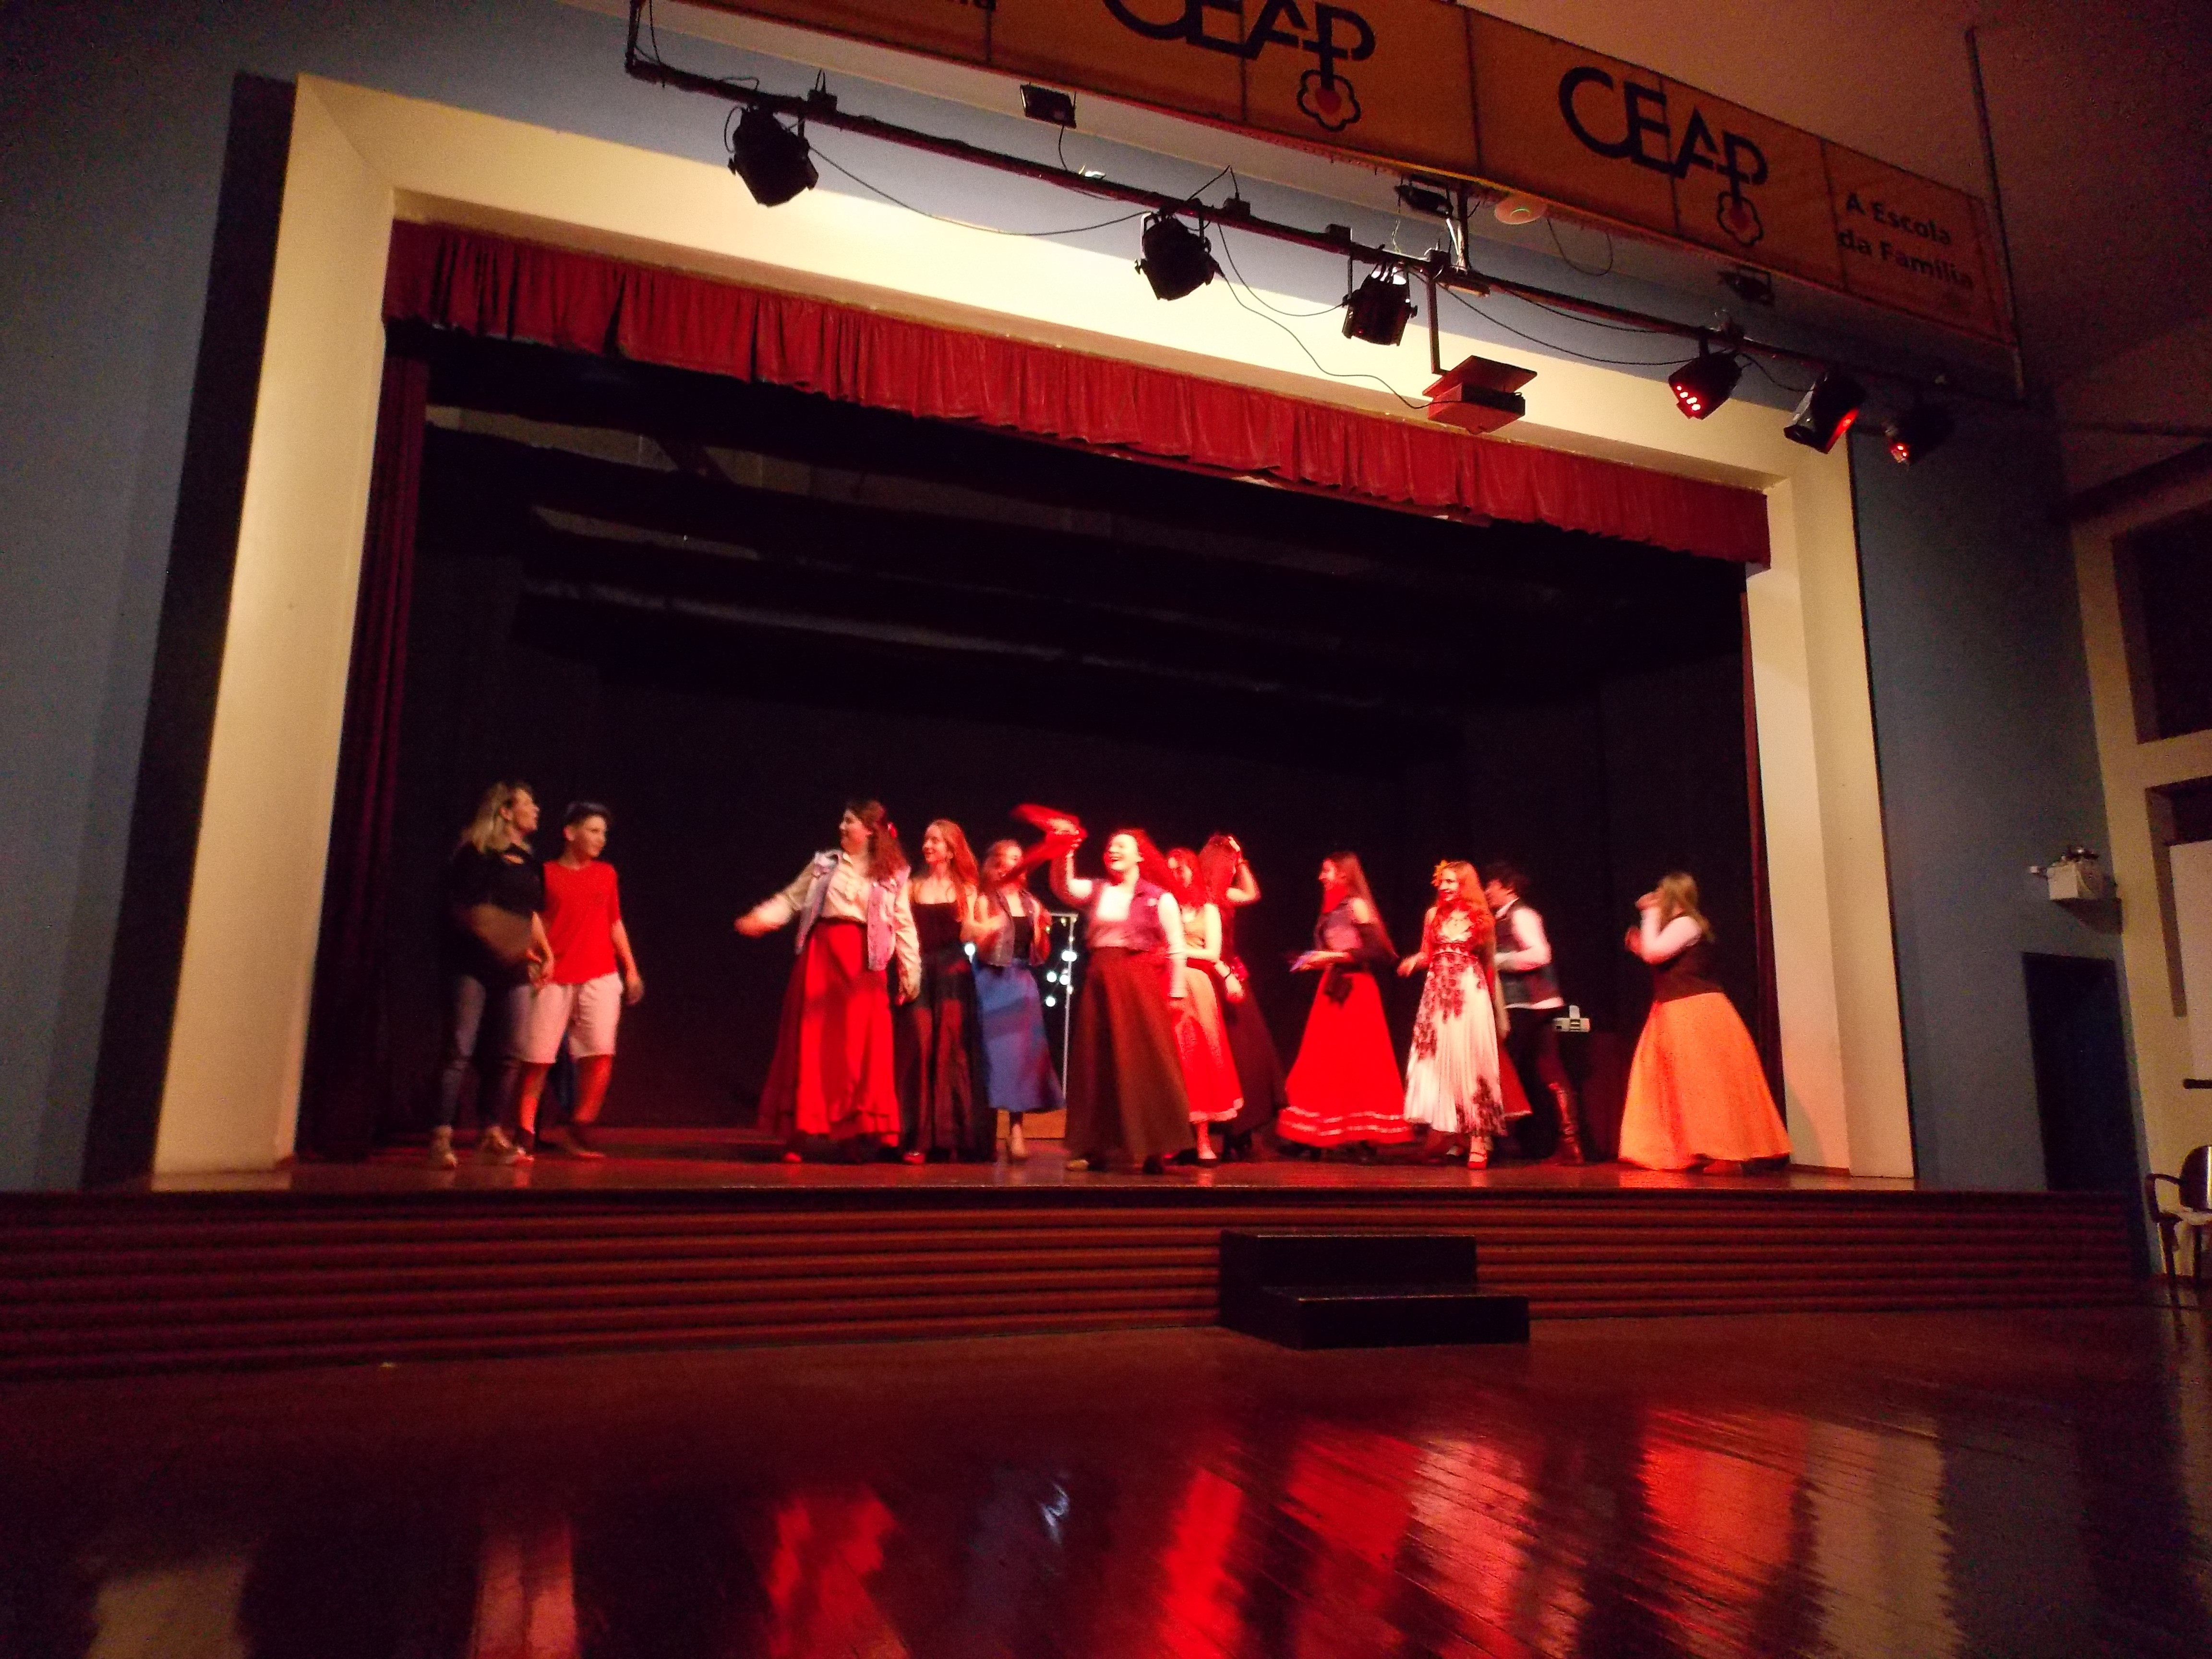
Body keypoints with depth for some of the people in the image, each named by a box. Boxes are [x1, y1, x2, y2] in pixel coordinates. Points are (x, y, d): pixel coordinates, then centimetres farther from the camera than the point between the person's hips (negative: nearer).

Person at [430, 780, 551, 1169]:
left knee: (510, 1055, 3)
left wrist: (545, 952, 13)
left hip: (514, 968, 6)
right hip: (473, 964, -6)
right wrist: (490, 936, -22)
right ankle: (442, 1136, -7)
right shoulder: (476, 854, -3)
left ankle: (492, 1134, 11)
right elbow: (461, 908, -10)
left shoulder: (529, 862, 16)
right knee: (461, 1051, -9)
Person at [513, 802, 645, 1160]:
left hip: (600, 977, 3)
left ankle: (577, 1130, 4)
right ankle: (525, 1132, 11)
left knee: (601, 1054, -8)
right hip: (554, 979, -3)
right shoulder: (546, 874, 3)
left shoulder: (606, 873, 13)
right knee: (538, 1057, -1)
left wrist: (631, 969, 14)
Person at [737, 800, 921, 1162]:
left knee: (860, 1046, -1)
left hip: (863, 962, -1)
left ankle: (855, 1133, 9)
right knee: (811, 1041, 1)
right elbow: (791, 899, 6)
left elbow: (903, 925, 4)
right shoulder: (824, 863, 10)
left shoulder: (893, 875, 5)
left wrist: (910, 972, 0)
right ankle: (798, 1132, 7)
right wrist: (761, 918, -10)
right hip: (821, 955, 1)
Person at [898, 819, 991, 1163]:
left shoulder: (966, 889, 10)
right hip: (920, 973, 0)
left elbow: (970, 935, 2)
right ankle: (918, 1139, -4)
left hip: (953, 974, 0)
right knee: (919, 1049, -6)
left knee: (952, 1050, -4)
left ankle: (953, 1137, 2)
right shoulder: (913, 887, 10)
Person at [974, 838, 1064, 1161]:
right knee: (998, 1049, -7)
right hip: (995, 983, -5)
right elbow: (981, 951, -7)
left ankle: (1016, 1130, 2)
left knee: (1023, 1051, -1)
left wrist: (1044, 929, -4)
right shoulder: (987, 901, -1)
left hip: (1023, 983, 5)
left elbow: (1041, 955, 13)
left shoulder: (1032, 904, 12)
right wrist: (990, 931, -26)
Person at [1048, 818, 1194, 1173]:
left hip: (1140, 984, -4)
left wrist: (1175, 994, -3)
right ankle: (1095, 1148, 11)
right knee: (1096, 1062, 5)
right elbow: (1064, 887, -10)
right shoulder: (1095, 891, 10)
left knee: (1143, 1063, -3)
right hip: (1099, 983, 4)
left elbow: (1175, 950, 0)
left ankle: (1154, 1149, 3)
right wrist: (1064, 854, -26)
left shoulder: (1160, 898, 1)